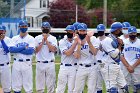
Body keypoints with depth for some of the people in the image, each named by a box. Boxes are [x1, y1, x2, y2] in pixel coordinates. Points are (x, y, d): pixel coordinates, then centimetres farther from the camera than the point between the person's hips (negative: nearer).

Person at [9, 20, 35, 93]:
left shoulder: (31, 39, 2)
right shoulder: (14, 38, 9)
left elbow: (31, 51, -14)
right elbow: (11, 49, -8)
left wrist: (17, 49, -11)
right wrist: (24, 47, -13)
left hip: (27, 63, -2)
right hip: (16, 63, 2)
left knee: (28, 84, -1)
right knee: (16, 85, 5)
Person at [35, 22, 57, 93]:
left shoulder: (53, 38, 4)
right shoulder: (37, 38, 4)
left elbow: (54, 50, -11)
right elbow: (36, 50, -6)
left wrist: (46, 40, -12)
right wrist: (43, 41, -11)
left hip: (50, 64, 0)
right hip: (40, 63, 0)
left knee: (51, 84, 2)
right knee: (39, 85, 4)